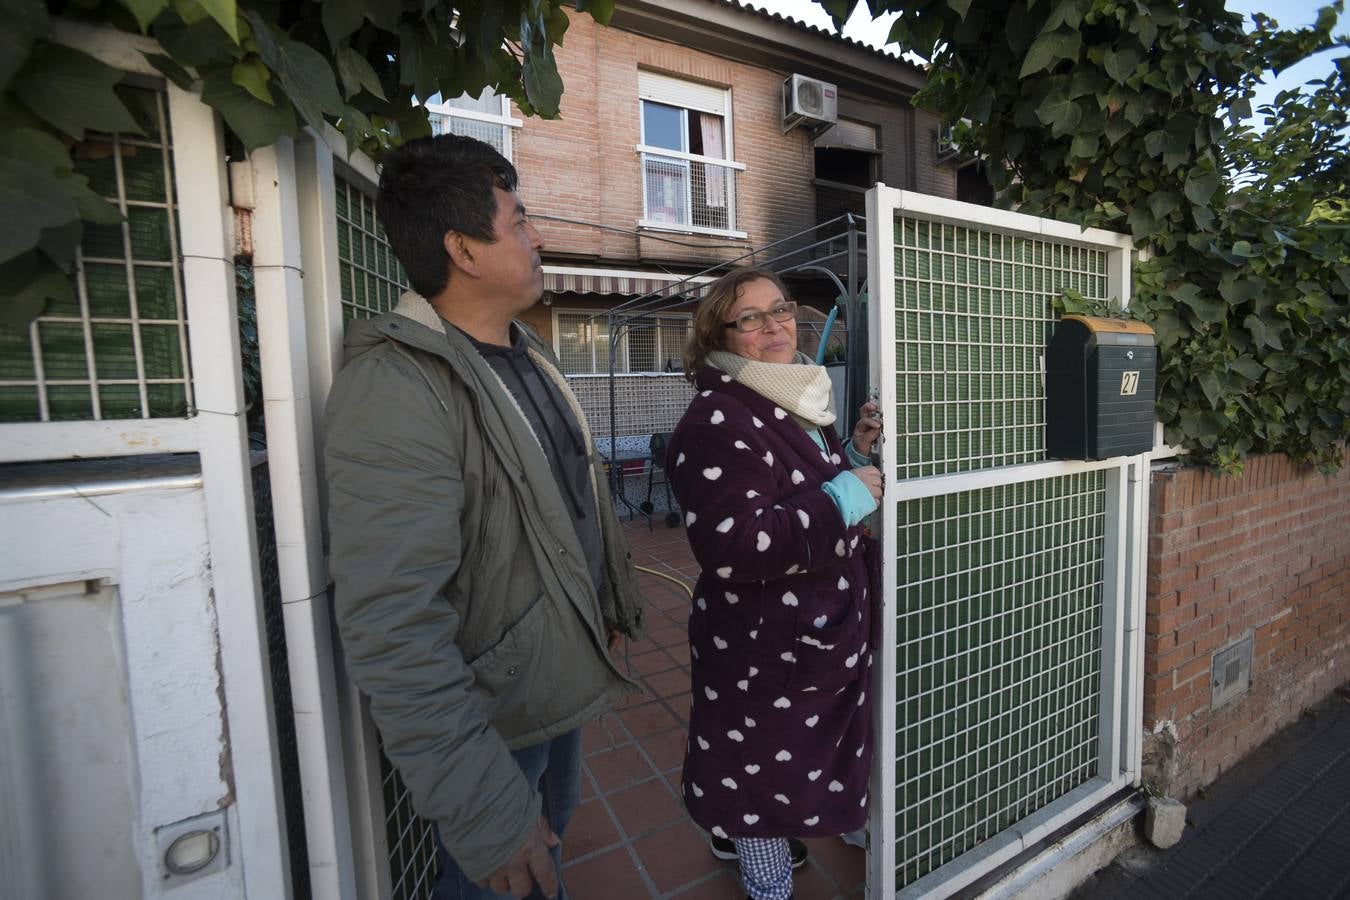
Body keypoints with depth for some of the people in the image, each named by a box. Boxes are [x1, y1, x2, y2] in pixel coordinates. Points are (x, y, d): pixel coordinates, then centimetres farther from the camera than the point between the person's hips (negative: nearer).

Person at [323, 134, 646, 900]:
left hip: (566, 678, 8)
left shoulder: (529, 353, 4)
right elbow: (392, 625, -31)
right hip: (493, 716, -7)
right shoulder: (396, 390, -27)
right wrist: (481, 811, -26)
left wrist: (611, 604, 14)